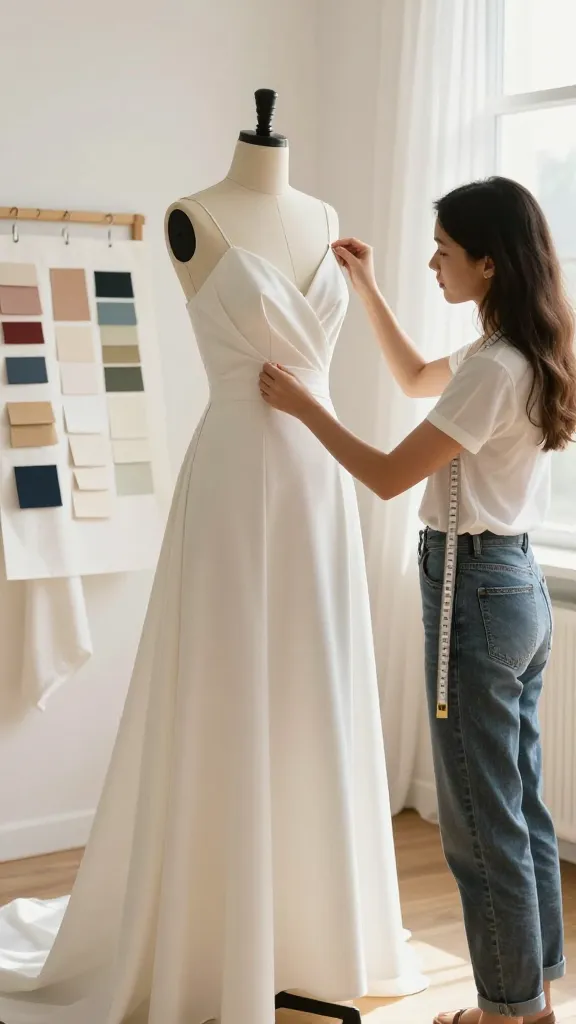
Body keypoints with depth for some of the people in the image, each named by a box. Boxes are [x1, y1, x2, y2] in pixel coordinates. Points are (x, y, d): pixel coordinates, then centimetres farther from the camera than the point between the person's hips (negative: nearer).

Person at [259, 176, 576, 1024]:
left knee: (483, 821, 2)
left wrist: (301, 405, -7)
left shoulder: (494, 369, -21)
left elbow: (388, 476, -18)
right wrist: (367, 289, 19)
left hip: (477, 591, -10)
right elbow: (416, 379, 25)